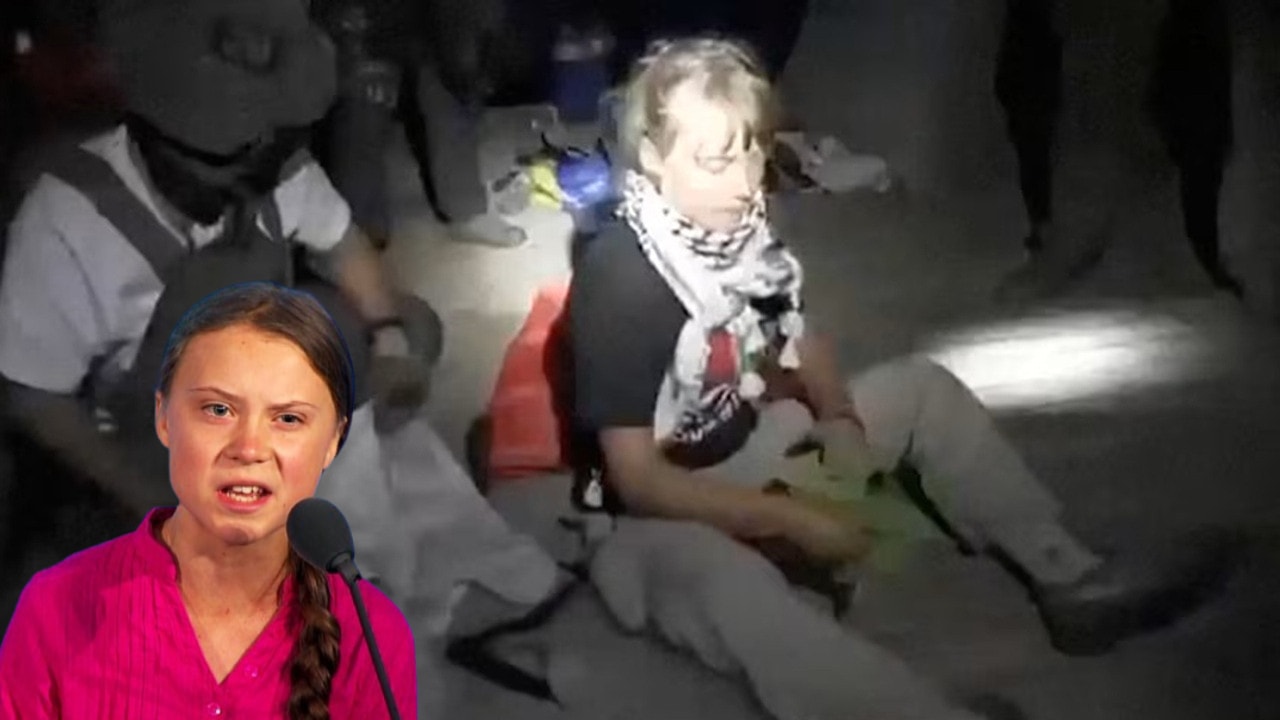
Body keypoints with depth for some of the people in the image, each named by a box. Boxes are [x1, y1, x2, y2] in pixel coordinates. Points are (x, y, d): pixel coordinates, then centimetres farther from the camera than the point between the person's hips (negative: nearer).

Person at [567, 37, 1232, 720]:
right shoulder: (616, 280, -26)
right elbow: (637, 479, -25)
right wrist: (790, 519, -27)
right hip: (662, 514, -8)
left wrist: (839, 418, -8)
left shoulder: (741, 226, -4)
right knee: (722, 579, -41)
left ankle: (1070, 578, 0)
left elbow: (800, 339, 14)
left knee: (922, 387, 4)